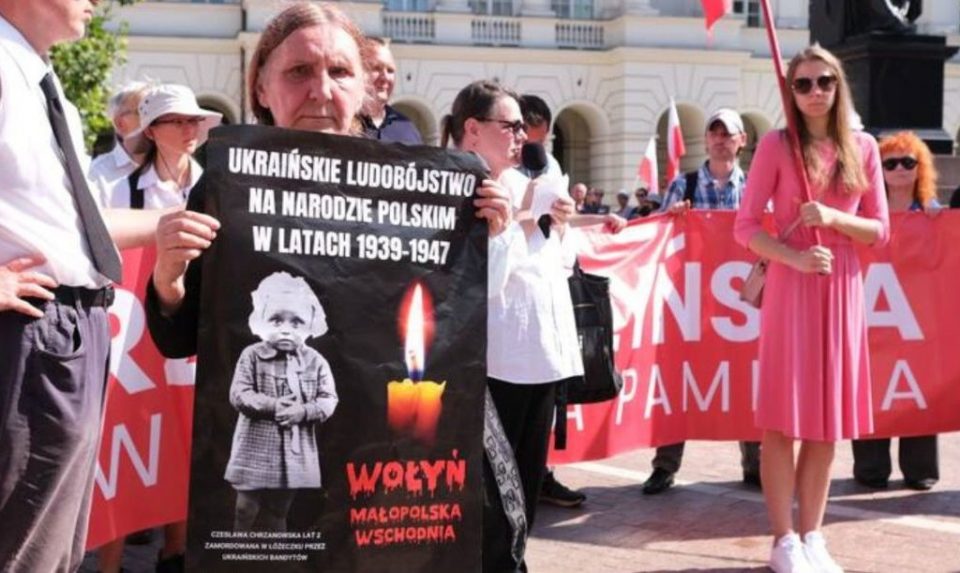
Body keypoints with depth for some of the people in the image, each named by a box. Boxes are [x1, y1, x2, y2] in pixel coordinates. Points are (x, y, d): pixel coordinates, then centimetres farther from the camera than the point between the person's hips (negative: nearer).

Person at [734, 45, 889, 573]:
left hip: (843, 289, 3)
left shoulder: (862, 148, 7)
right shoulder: (776, 145, -1)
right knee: (783, 418, -2)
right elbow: (745, 227, -4)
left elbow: (880, 230, 7)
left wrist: (834, 219, -11)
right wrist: (794, 256, -18)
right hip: (790, 287, -3)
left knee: (829, 419, 7)